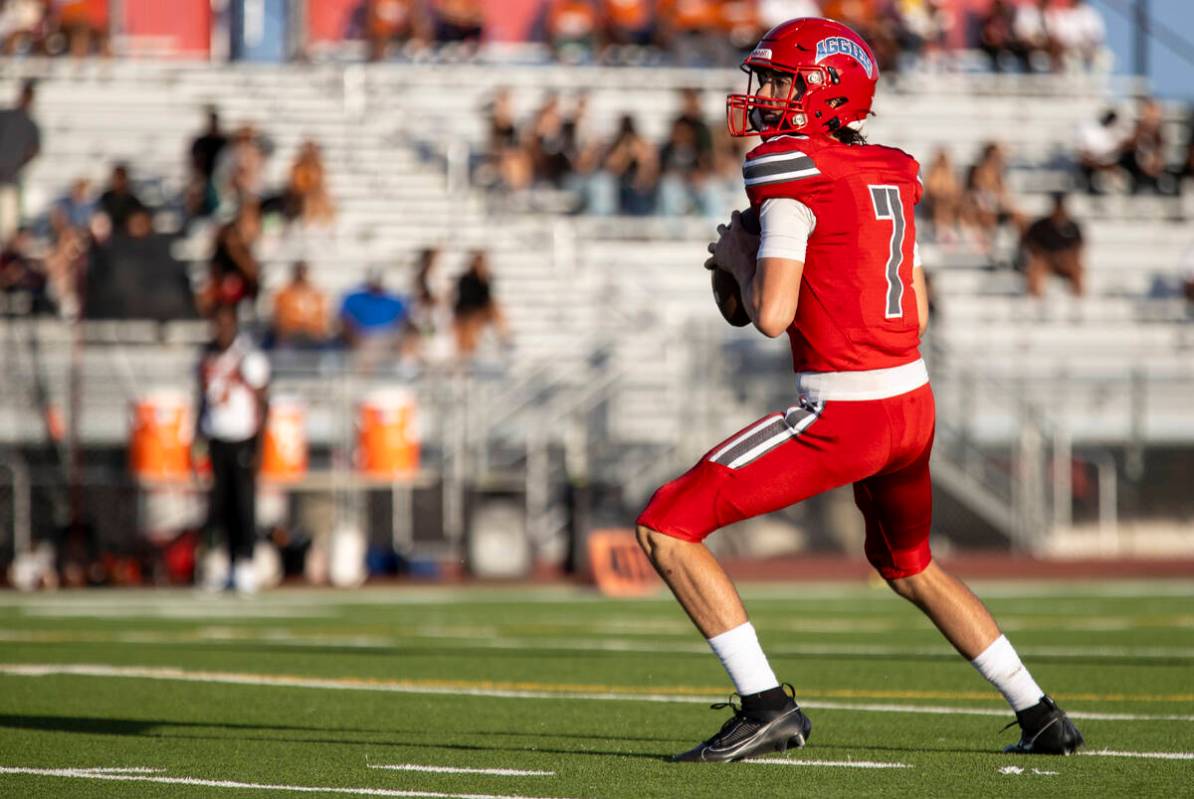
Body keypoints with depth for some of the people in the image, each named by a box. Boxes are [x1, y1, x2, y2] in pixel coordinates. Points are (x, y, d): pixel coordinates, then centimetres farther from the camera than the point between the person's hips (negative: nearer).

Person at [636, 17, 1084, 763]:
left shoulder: (791, 171, -11)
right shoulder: (889, 176, 13)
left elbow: (772, 315, -18)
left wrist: (740, 256, 1)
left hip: (842, 416, -8)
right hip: (913, 402, 8)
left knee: (667, 528, -5)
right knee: (911, 567, 33)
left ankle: (767, 704, -9)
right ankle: (1040, 714, 35)